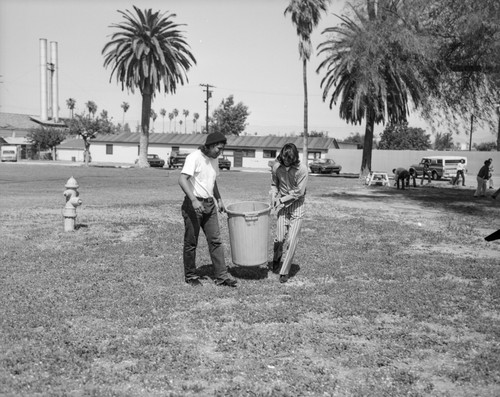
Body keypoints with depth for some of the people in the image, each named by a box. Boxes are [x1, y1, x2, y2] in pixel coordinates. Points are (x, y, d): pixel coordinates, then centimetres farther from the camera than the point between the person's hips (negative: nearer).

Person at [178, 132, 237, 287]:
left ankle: (221, 276, 5)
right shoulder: (194, 157, -14)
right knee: (191, 242, 4)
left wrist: (219, 199, 22)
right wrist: (194, 200, -34)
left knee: (215, 240, 2)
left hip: (209, 205, 7)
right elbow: (182, 179, -25)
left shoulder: (214, 160, 12)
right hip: (193, 205, -7)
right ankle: (190, 276, 18)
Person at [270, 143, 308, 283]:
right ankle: (276, 259, 31)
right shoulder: (277, 166, -5)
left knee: (292, 239, -6)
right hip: (282, 205, 3)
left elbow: (299, 192, -15)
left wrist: (282, 199, -13)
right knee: (280, 238, 0)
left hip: (297, 205, -2)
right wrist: (273, 196, -6)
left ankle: (284, 271, 5)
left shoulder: (301, 169, -17)